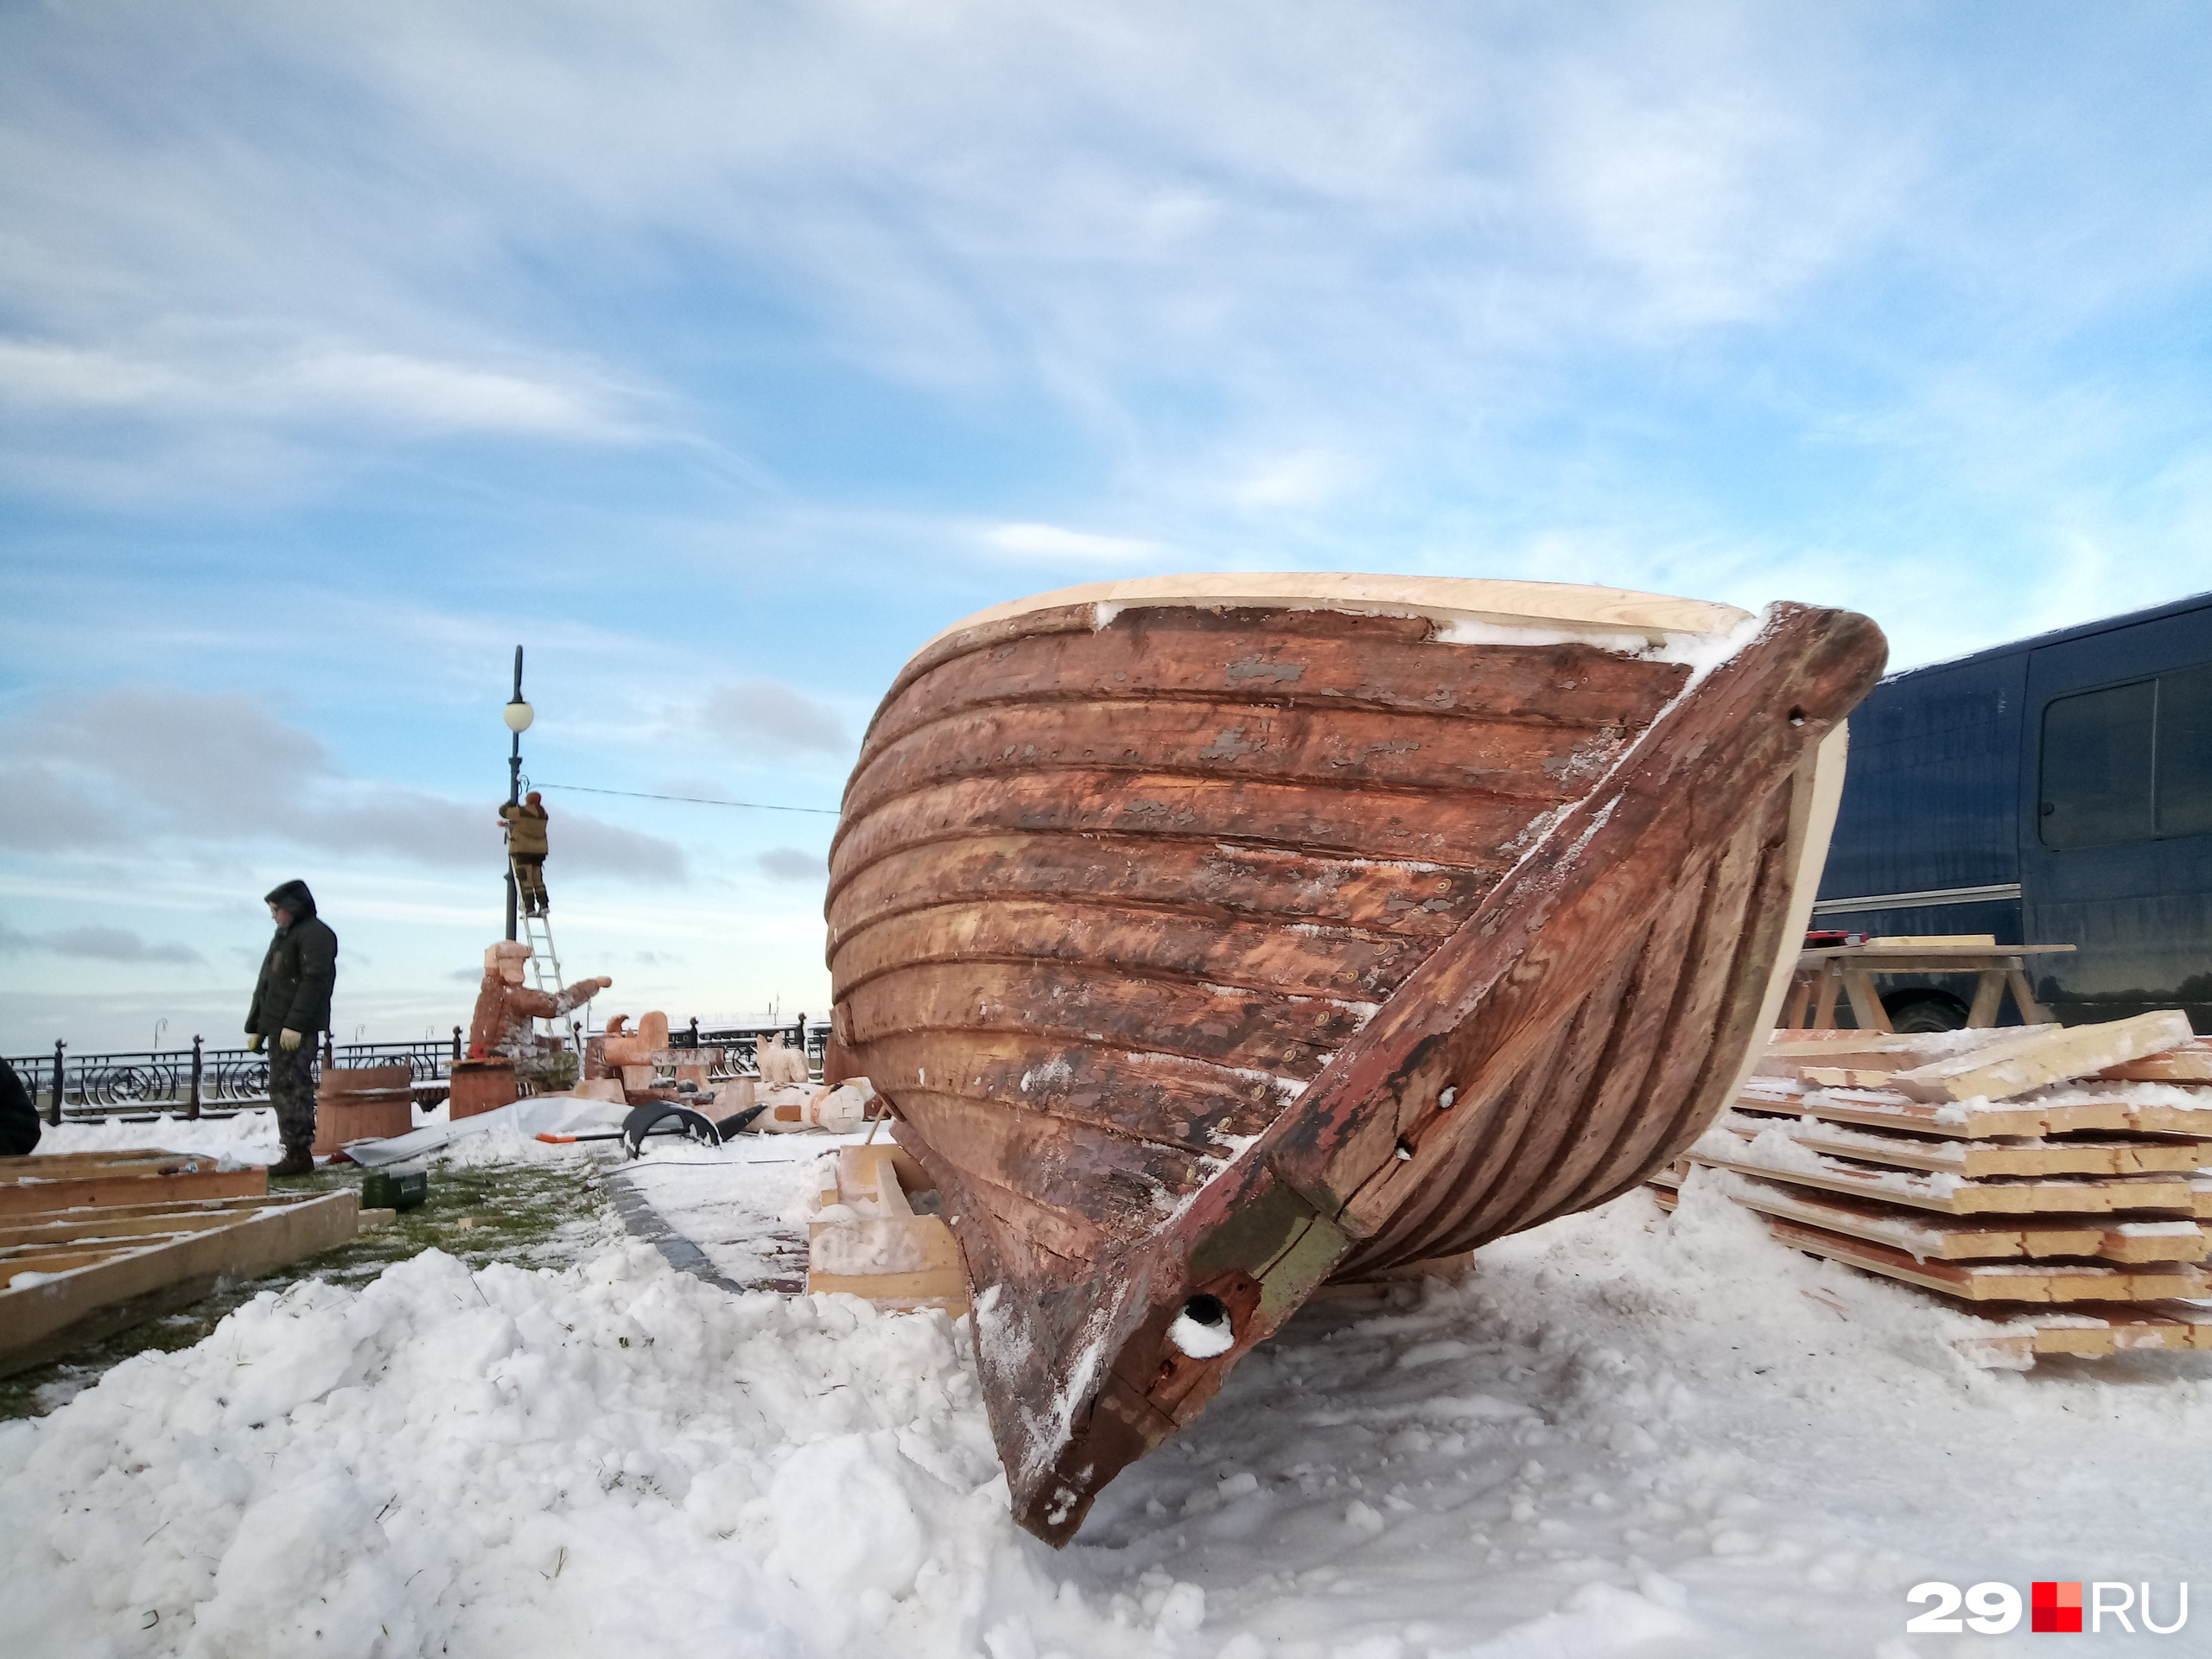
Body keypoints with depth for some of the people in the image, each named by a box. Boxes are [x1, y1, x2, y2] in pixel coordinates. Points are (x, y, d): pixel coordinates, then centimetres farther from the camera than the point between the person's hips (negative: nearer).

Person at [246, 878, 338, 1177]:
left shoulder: (315, 934, -8)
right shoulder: (283, 936, 23)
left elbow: (314, 981, -19)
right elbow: (265, 984, 25)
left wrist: (294, 1024, -24)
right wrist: (255, 1026, 20)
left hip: (297, 1031, -10)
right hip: (279, 1029, 10)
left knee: (290, 1088, -11)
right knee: (282, 1090, 10)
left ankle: (299, 1155, -9)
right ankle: (296, 1154, 14)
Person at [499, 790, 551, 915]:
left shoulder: (520, 812, -12)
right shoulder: (542, 814, 7)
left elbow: (503, 811, 3)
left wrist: (510, 804, 23)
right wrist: (509, 823, 30)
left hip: (522, 850, -5)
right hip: (539, 850, 6)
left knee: (525, 880, -4)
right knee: (538, 880, 13)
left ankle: (530, 908, -9)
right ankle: (544, 905, 3)